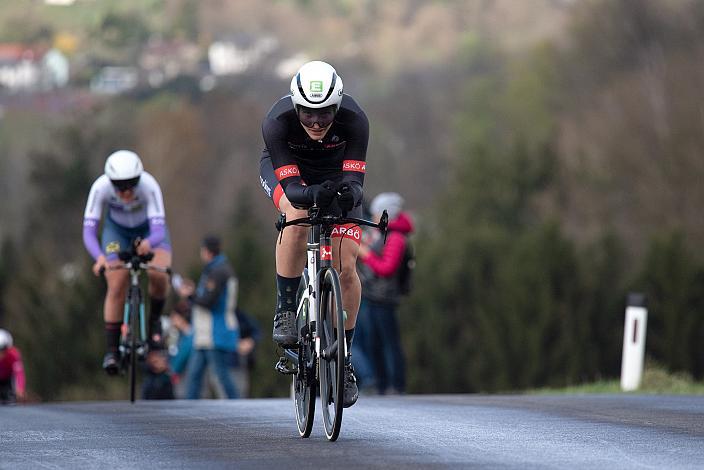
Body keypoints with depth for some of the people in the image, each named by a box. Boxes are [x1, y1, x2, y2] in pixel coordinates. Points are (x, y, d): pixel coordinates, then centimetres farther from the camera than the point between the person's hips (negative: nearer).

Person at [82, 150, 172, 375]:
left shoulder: (149, 185, -37)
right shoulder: (101, 187, -34)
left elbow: (159, 230, -42)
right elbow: (88, 230, -37)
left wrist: (148, 243, -65)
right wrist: (99, 257, -56)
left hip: (149, 228, -1)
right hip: (117, 229, 1)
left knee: (158, 275, -26)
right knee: (116, 287, -13)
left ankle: (155, 319, 3)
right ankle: (111, 350, -3)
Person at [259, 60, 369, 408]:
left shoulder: (354, 120, -34)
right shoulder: (277, 122, -36)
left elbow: (354, 179, -36)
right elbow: (291, 187, -39)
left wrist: (348, 193, -59)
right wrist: (313, 194, -60)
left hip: (335, 173, 1)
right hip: (283, 169, -1)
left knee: (345, 268, -11)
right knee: (298, 216, -36)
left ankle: (344, 360, 5)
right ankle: (285, 311, -20)